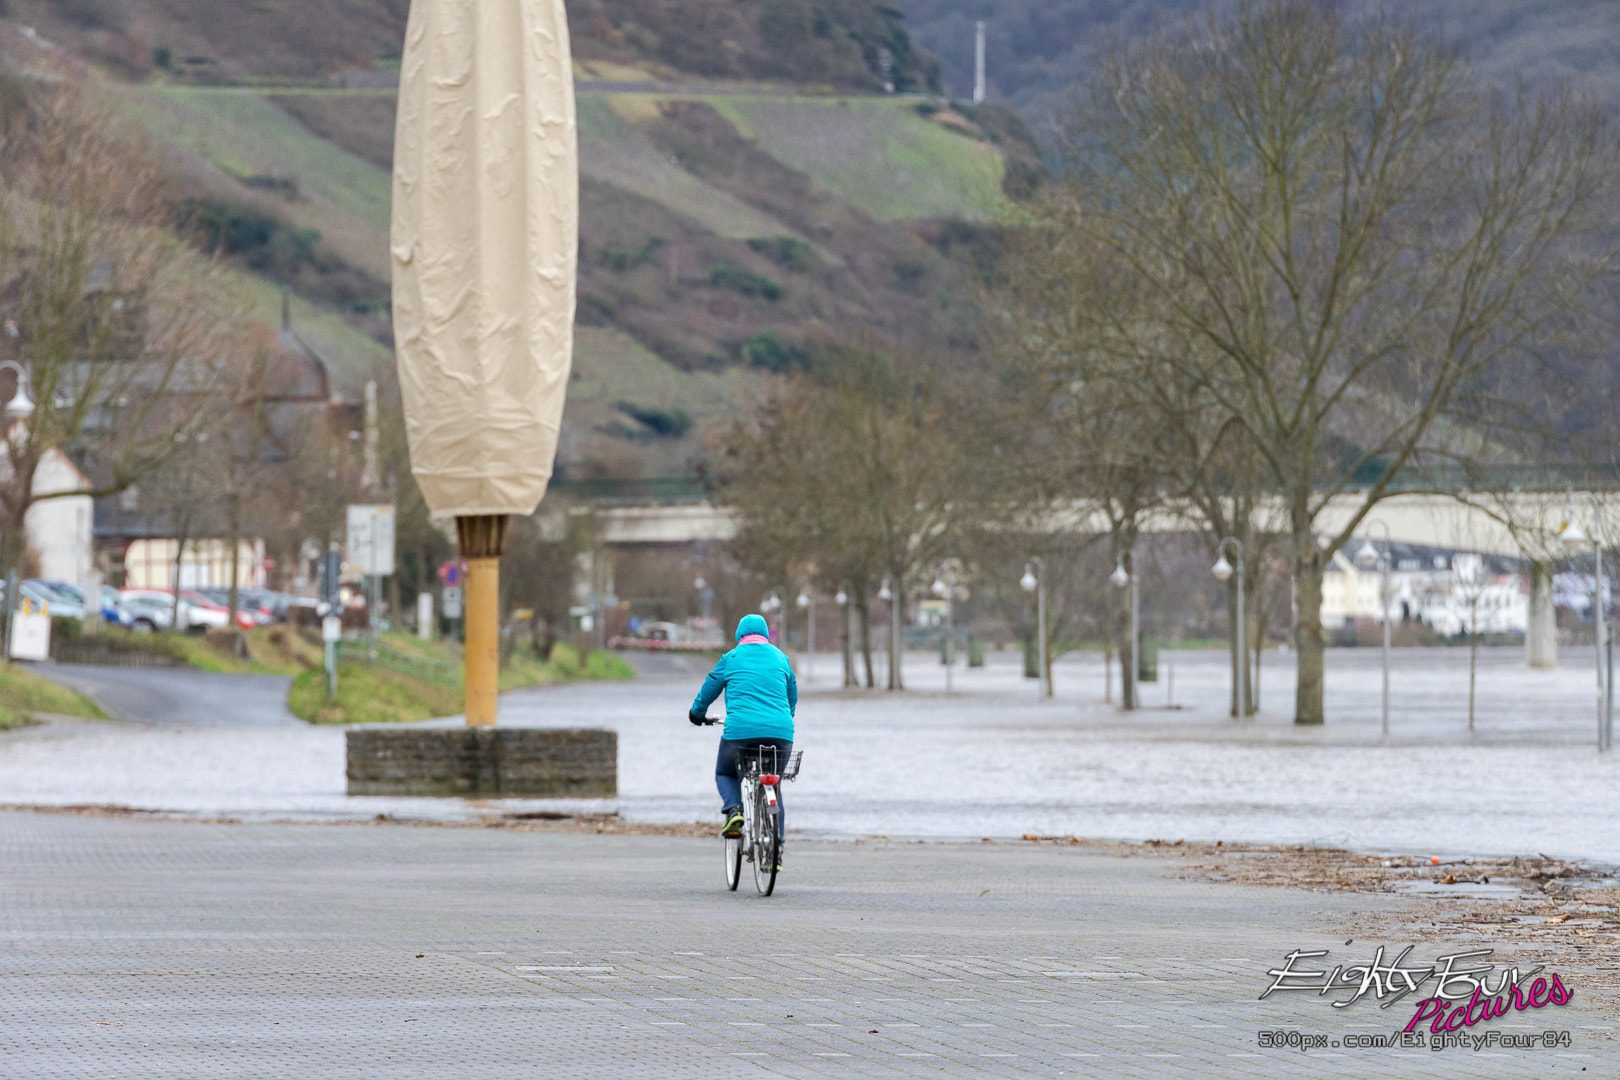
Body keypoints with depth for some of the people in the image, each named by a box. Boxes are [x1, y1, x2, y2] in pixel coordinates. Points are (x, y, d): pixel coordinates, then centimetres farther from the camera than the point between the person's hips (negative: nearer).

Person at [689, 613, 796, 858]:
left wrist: (697, 713, 40)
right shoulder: (780, 658, 17)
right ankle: (776, 848, 13)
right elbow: (792, 695, 29)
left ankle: (733, 809, -7)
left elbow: (709, 689, 20)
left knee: (725, 773, 23)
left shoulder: (732, 658, 9)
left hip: (740, 730, -2)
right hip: (780, 732, 2)